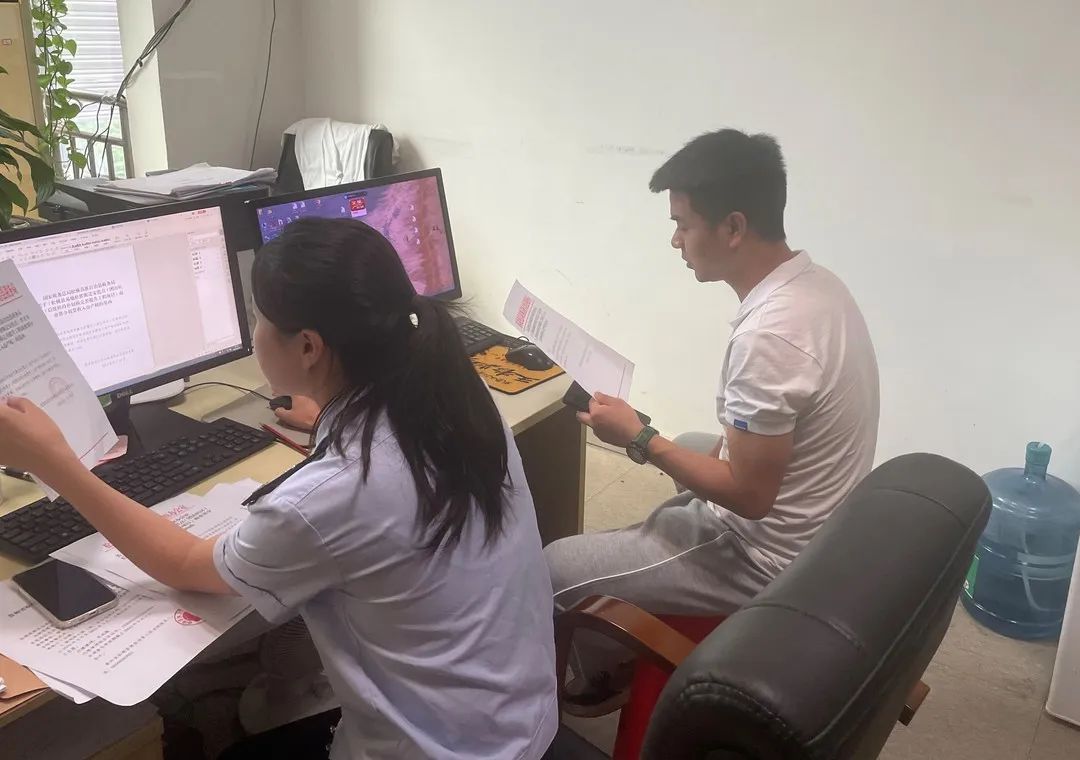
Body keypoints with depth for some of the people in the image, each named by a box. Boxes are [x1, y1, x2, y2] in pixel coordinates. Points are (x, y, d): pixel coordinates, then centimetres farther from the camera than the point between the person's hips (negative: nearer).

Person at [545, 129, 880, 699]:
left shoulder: (767, 336, -33)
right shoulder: (816, 285, -2)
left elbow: (749, 494, -26)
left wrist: (639, 440, -19)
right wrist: (717, 452, 11)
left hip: (766, 560, -9)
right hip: (816, 533, 10)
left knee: (554, 569, -3)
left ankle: (596, 679, 29)